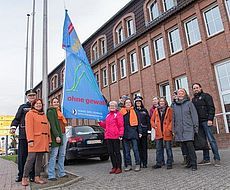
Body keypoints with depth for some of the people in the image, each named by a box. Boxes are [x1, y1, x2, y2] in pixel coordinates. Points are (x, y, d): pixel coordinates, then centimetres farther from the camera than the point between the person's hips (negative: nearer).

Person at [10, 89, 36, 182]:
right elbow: (17, 118, 3)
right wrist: (13, 127, -14)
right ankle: (20, 174, 13)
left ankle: (32, 175, 12)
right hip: (23, 135, -1)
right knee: (22, 155, 1)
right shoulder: (23, 107, 12)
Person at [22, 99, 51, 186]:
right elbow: (29, 127, -9)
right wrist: (30, 140, -18)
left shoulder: (44, 115, 22)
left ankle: (37, 178, 14)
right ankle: (24, 178, 4)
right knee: (31, 159, -8)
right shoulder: (30, 113, 2)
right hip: (35, 140, -6)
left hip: (43, 141, 7)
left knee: (40, 159, 8)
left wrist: (49, 140, 11)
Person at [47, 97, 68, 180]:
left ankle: (61, 173, 16)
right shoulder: (51, 111, -3)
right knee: (54, 155, -7)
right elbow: (52, 125, -13)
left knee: (62, 155, 9)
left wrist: (63, 135, 15)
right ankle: (51, 175, -3)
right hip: (56, 135, -8)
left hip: (63, 134, 8)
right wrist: (57, 136, -21)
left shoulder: (59, 111, 22)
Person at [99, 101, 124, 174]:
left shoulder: (118, 114, -3)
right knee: (111, 152, 10)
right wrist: (100, 123, 7)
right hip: (108, 137, 7)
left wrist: (121, 134, -16)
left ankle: (119, 167, 11)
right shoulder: (108, 115, 18)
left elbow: (121, 125, -8)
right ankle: (114, 167, 20)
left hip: (116, 137, -7)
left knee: (117, 152, 1)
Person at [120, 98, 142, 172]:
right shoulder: (122, 112, 8)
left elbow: (138, 122, 5)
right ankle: (128, 165, 18)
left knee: (135, 149, -1)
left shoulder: (134, 111, 5)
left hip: (133, 132, -2)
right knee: (126, 150, 8)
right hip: (125, 133, 3)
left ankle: (138, 164, 8)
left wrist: (140, 132, -1)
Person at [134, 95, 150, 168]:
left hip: (144, 130, 1)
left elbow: (148, 120, 9)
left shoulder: (144, 110, 11)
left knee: (144, 146, 5)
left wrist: (148, 129, 0)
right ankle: (139, 162, 11)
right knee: (138, 147, 3)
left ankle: (144, 163, 12)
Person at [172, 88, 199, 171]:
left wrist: (195, 127, -5)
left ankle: (194, 164, -4)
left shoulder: (189, 103, 3)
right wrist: (173, 130, 11)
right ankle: (189, 162, 17)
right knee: (185, 146, 6)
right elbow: (173, 118, 15)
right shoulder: (174, 105, 13)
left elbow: (194, 115, 1)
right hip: (179, 130, 4)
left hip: (188, 129, -4)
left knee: (190, 145, -12)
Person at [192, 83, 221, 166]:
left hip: (206, 121, -6)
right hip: (198, 122, 6)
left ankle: (217, 158, 0)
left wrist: (210, 119, -16)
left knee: (211, 139, -7)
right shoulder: (193, 99, 20)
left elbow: (211, 108, -7)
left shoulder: (206, 96, 3)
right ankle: (206, 159, 11)